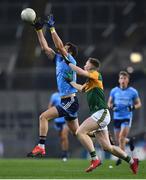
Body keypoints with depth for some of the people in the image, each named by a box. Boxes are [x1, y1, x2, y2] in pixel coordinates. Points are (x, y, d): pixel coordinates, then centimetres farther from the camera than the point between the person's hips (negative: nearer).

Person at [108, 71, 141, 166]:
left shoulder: (133, 92, -3)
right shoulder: (114, 91, 3)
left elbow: (139, 104, 7)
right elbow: (109, 103, 13)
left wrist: (133, 107, -14)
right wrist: (112, 106, -9)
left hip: (127, 117, -3)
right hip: (116, 117, 3)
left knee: (121, 138, -17)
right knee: (118, 140, 8)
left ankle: (121, 157, -3)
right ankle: (130, 141, 41)